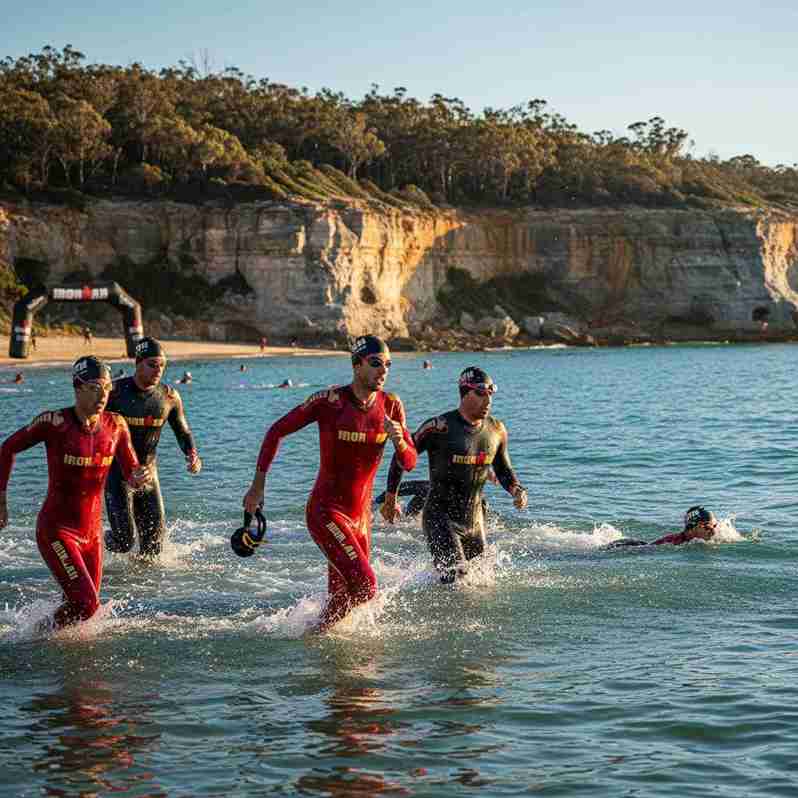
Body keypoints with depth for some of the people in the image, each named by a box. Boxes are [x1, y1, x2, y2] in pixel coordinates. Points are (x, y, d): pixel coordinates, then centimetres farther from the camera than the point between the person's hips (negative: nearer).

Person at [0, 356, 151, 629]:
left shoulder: (116, 425, -4)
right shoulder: (55, 422, -17)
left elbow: (131, 474, 2)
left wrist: (139, 477, -22)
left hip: (92, 531, 6)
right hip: (56, 529, -5)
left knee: (86, 604, 13)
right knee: (86, 603, -16)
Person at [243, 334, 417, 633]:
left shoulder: (391, 405, -1)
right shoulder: (329, 401, -15)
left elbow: (409, 463, 4)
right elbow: (276, 432, -4)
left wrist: (399, 441, -20)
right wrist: (258, 486, -2)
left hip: (361, 516, 6)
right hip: (326, 510, -6)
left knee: (342, 596, 11)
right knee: (364, 586, -18)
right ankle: (316, 634, 2)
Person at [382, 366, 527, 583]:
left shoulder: (496, 430, 2)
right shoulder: (440, 427, -16)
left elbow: (503, 469, 17)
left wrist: (516, 490, -5)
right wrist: (390, 499, 1)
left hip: (474, 519, 6)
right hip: (440, 517, -6)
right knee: (456, 577, -18)